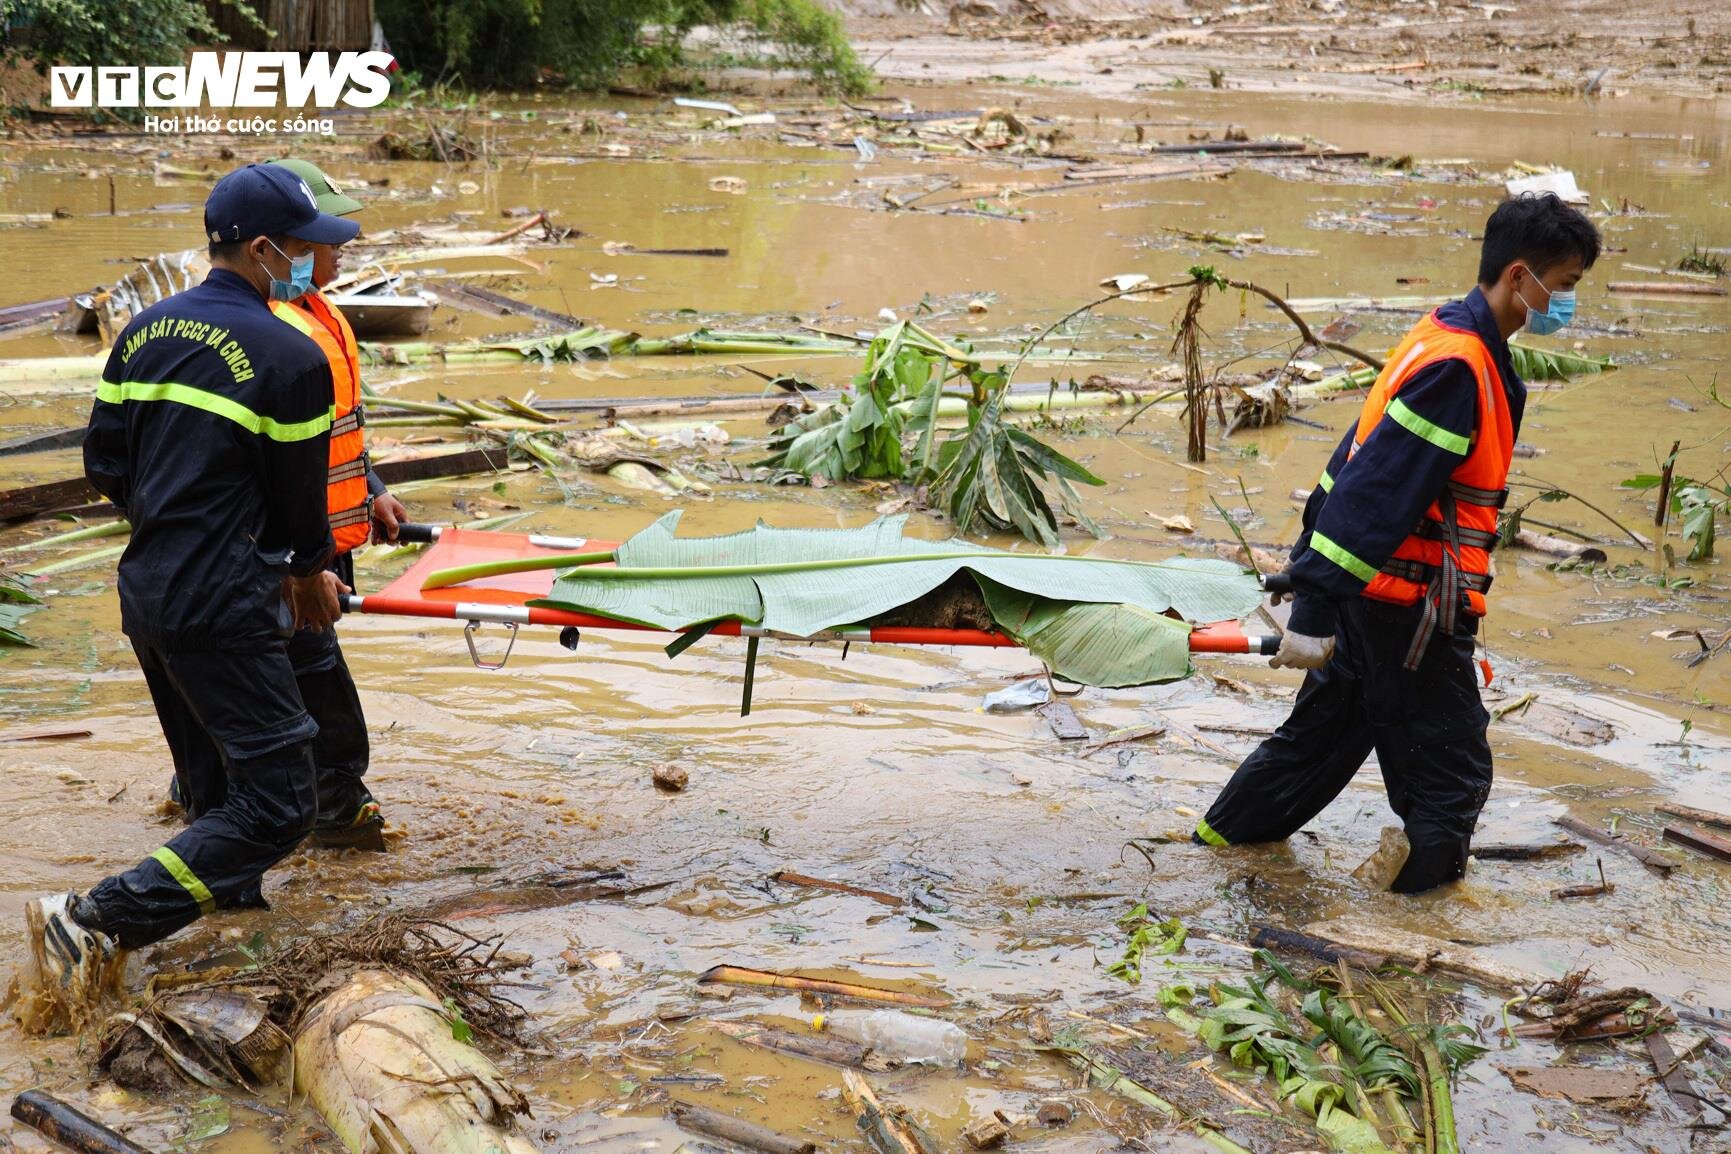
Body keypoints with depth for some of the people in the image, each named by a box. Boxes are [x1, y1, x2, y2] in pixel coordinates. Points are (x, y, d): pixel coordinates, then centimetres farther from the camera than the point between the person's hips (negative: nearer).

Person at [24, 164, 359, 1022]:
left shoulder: (144, 332, 8)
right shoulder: (291, 358, -13)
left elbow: (105, 464, 12)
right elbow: (299, 498, -5)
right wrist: (309, 572, 15)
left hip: (145, 596, 9)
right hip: (225, 613, -9)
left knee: (215, 783, 24)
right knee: (278, 805, -5)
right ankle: (97, 921, -12)